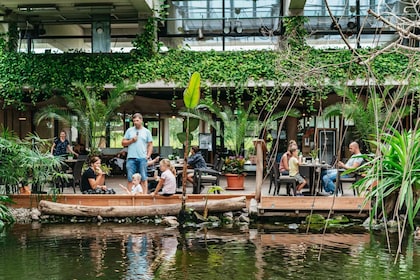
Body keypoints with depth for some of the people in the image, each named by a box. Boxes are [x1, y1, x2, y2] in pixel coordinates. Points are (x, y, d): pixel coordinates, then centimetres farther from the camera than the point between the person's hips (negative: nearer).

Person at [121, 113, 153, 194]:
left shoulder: (147, 132, 10)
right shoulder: (129, 130, 11)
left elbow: (150, 145, 8)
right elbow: (123, 143, 10)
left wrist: (148, 155, -3)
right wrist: (131, 141, -6)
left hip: (142, 158, -1)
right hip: (131, 158, 1)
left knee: (144, 178, -1)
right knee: (130, 178, 1)